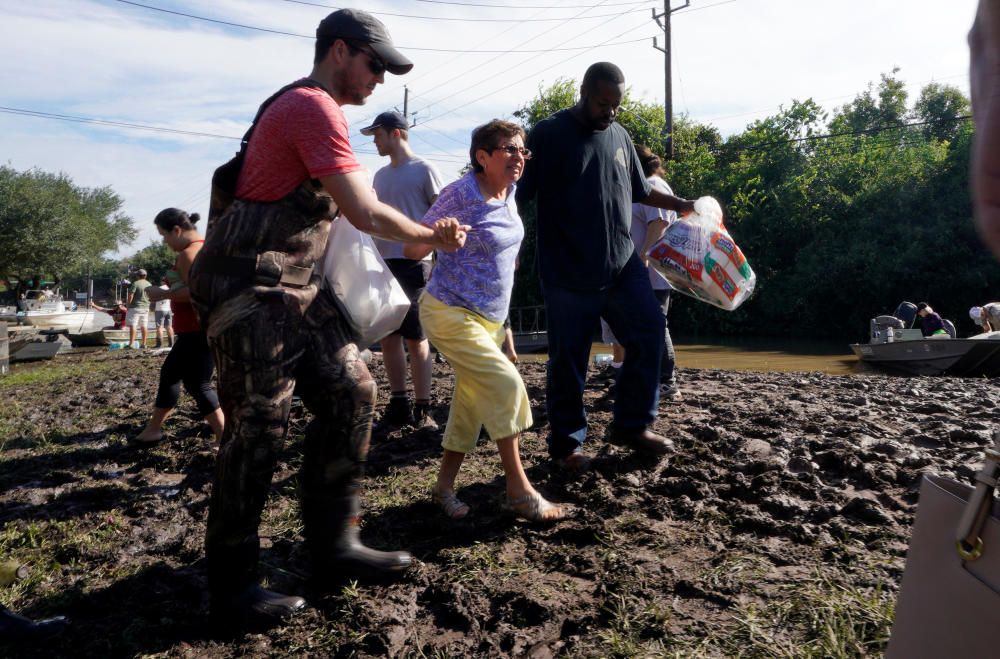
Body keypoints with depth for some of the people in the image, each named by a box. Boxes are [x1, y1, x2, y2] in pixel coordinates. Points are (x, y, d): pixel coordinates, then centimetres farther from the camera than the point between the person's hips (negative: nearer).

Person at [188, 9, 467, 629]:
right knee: (260, 427, -6)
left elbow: (343, 202, 24)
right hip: (249, 286, -10)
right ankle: (231, 587, 9)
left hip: (296, 285, 10)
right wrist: (432, 236, -1)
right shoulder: (315, 109, -13)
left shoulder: (306, 108, 20)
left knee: (351, 392, 4)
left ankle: (333, 547, 13)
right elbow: (366, 213, -17)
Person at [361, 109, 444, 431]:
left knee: (416, 339, -2)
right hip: (382, 263, 6)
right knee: (388, 337, 7)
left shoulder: (424, 170, -1)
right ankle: (398, 405, 17)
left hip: (413, 263, -6)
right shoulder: (380, 175, 19)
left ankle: (422, 409, 6)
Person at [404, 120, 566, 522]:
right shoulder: (461, 194, -18)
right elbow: (412, 250, -15)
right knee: (506, 385, -15)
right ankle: (520, 492, -4)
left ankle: (444, 487, 22)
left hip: (490, 317, 8)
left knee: (472, 399, 9)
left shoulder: (509, 191, 4)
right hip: (451, 313, -8)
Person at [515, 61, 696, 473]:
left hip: (622, 264, 6)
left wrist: (682, 205, 18)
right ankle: (566, 444, 17)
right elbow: (518, 195, -9)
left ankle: (632, 426, 20)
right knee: (568, 360, 1)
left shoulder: (619, 136, 13)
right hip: (568, 274, -6)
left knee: (649, 331, 5)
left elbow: (640, 190, 26)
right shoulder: (549, 135, -6)